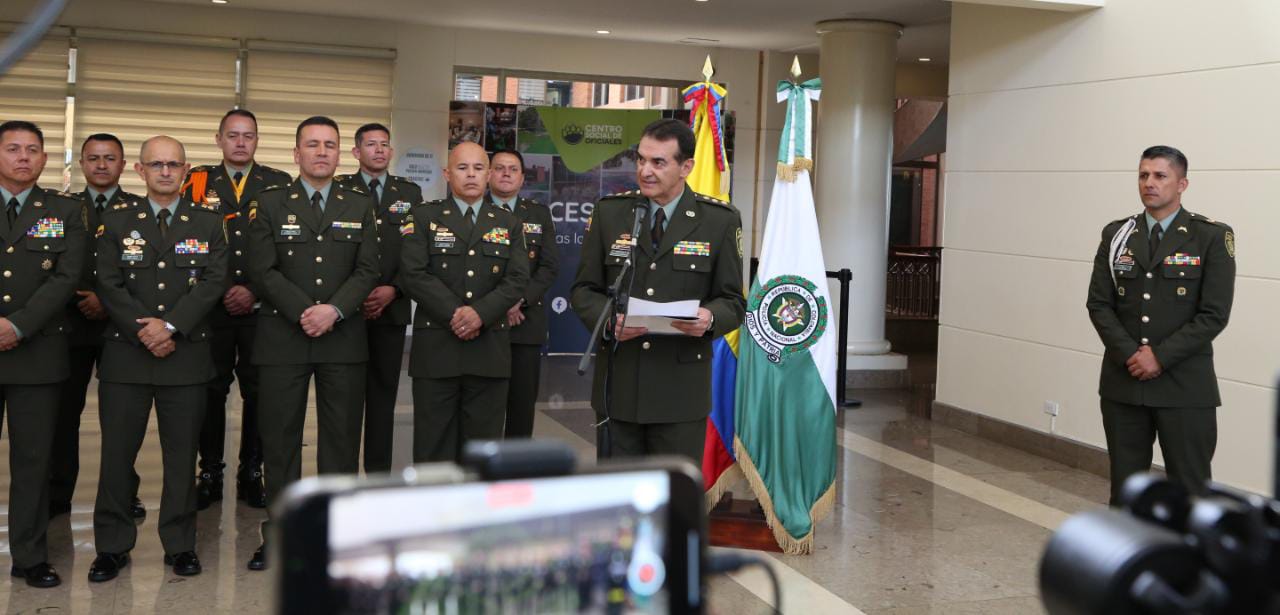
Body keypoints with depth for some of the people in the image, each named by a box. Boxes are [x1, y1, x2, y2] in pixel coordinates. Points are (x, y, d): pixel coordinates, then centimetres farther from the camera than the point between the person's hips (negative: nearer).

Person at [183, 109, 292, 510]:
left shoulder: (279, 185, 7)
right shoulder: (198, 184, 9)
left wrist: (254, 291, -9)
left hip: (261, 308, 0)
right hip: (210, 308, 1)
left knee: (258, 391, 4)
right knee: (211, 390, 4)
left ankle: (251, 474, 14)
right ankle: (210, 474, 14)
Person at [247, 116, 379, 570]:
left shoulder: (360, 205, 10)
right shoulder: (271, 204, 5)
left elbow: (368, 270, 2)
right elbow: (263, 270, -3)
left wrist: (334, 310, -13)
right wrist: (305, 313, -14)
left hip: (344, 340, 1)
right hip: (283, 338, -1)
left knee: (342, 436, 4)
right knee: (279, 436, 2)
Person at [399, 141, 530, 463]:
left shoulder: (509, 223, 12)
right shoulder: (424, 217, 6)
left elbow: (517, 279, 1)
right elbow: (413, 274, -6)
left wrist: (480, 312, -15)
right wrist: (454, 313, -15)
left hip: (490, 350, 2)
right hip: (436, 349, -2)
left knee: (484, 439, 5)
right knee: (433, 445, 2)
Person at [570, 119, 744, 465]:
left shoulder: (720, 221, 0)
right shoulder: (608, 212, 5)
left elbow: (733, 301, 3)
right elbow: (584, 289, 8)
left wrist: (710, 317, -20)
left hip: (681, 389, -1)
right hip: (618, 382, 2)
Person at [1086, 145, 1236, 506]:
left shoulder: (1212, 237, -3)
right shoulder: (1116, 235, 8)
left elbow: (1214, 314, -8)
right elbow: (1099, 304, 3)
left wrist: (1160, 356, -14)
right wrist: (1130, 355, -11)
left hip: (1184, 386, -3)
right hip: (1123, 383, 3)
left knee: (1190, 488, 1)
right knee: (1125, 486, 10)